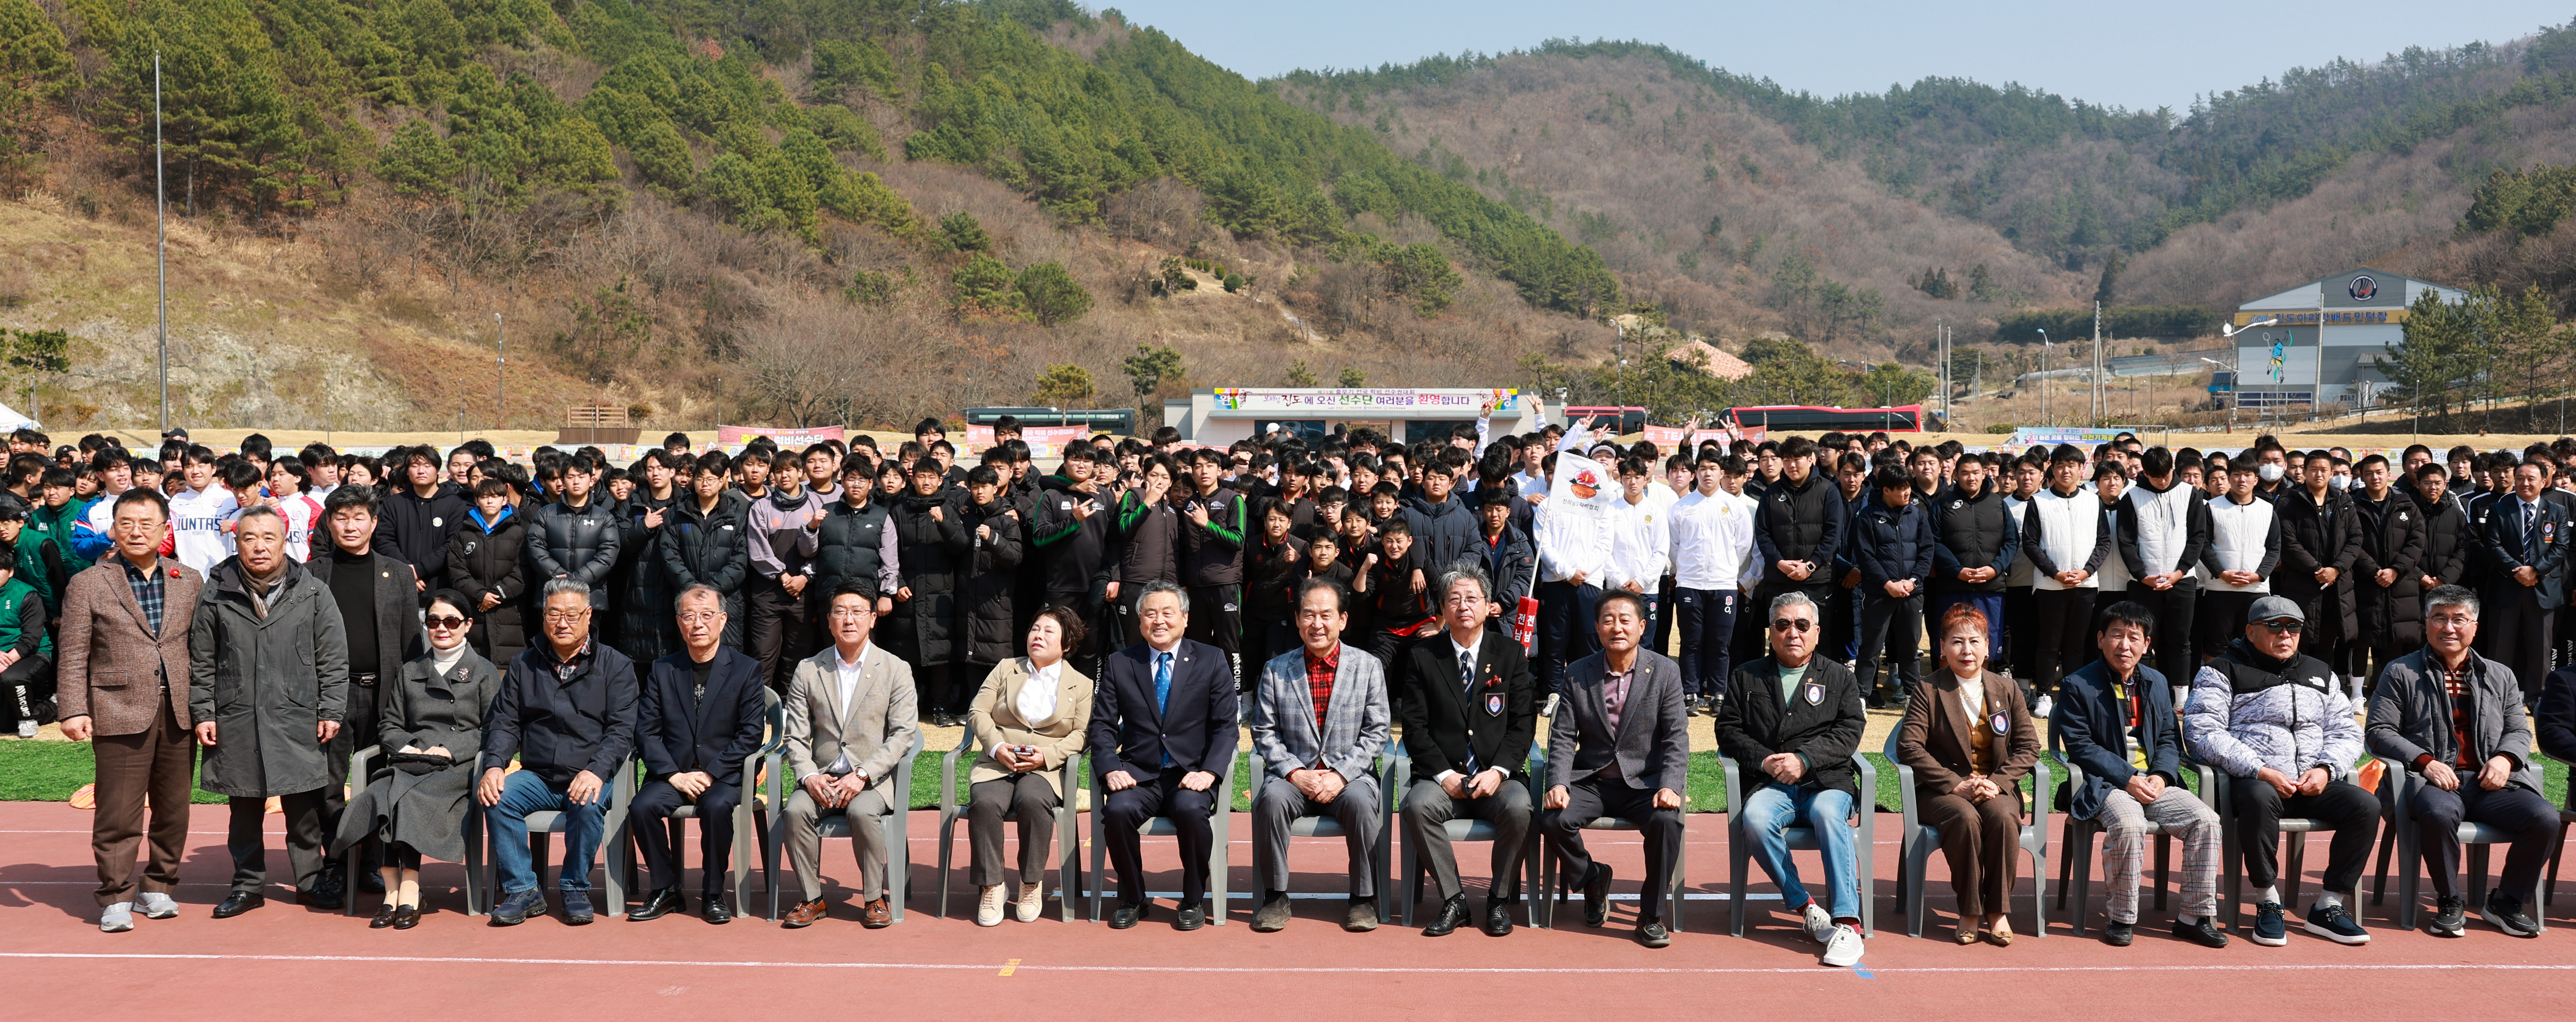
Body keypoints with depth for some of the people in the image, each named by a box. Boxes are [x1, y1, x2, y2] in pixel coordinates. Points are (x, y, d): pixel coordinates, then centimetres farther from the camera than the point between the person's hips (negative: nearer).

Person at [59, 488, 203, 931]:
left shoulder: (190, 581, 10)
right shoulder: (87, 585, 2)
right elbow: (73, 656, 1)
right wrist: (74, 710, -7)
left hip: (179, 713, 3)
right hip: (120, 713, -3)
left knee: (174, 808, 9)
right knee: (118, 812, -2)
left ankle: (158, 887, 23)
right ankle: (116, 898, 9)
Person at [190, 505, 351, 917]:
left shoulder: (314, 594, 2)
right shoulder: (215, 596, 4)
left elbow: (333, 660, 3)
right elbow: (201, 662, 8)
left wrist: (331, 711, -1)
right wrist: (203, 713, 2)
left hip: (299, 722, -1)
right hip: (237, 724, 1)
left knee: (304, 807, 5)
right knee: (245, 809, 10)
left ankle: (311, 880, 19)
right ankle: (248, 885, 22)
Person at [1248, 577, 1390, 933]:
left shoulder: (1368, 667, 5)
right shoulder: (1275, 670, 7)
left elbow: (1376, 733, 0)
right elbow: (1264, 733, 3)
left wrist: (1340, 776, -13)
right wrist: (1296, 774, -12)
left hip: (1349, 777, -1)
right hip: (1293, 777, 1)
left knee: (1361, 801, -33)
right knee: (1271, 798, -31)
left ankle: (1363, 898, -15)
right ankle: (1275, 897, -15)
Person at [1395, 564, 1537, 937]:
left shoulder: (1511, 654, 7)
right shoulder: (1422, 656, 6)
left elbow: (1523, 723, 2)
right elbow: (1415, 726, 1)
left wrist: (1498, 771, -13)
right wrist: (1444, 774, -12)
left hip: (1499, 775, 0)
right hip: (1443, 776, 0)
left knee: (1519, 808, -31)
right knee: (1417, 806, -30)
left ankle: (1500, 900, -9)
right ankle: (1453, 899, -15)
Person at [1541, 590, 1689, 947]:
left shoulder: (1665, 671, -1)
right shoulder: (1577, 674, 4)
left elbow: (1677, 737, -5)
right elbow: (1563, 736, 1)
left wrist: (1670, 787, -21)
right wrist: (1558, 784, -16)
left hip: (1644, 783, -1)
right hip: (1591, 781, 2)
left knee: (1667, 821, -32)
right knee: (1552, 819, -25)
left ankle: (1651, 914, -11)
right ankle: (1592, 880, 7)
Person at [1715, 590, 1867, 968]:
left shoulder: (1839, 677, 18)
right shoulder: (1747, 677, 20)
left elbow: (1849, 732, 4)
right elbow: (1728, 729, 11)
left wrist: (1804, 759, -11)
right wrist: (1764, 759, -7)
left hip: (1827, 782, -1)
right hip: (1771, 784, 1)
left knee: (1828, 813, -36)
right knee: (1755, 819, -33)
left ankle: (1847, 922, -38)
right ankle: (1804, 906, -20)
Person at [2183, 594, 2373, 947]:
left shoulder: (2319, 673, 23)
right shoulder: (2222, 672, 6)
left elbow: (2347, 732, 18)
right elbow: (2204, 733, -7)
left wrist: (2325, 769, -5)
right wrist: (2261, 771, -17)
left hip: (2313, 784, 5)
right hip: (2254, 781, -5)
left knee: (2366, 804, -22)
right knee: (2260, 799, -38)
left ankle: (2328, 906, -11)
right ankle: (2267, 902, -20)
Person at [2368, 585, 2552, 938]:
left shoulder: (2500, 677, 22)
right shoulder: (2401, 673, 10)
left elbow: (2519, 731, 20)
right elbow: (2380, 731, 3)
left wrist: (2505, 758, -4)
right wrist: (2424, 761, -13)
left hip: (2490, 784, 4)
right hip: (2435, 782, -4)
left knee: (2546, 818, -24)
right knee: (2439, 813, -39)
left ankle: (2506, 901, -1)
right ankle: (2449, 901, -13)